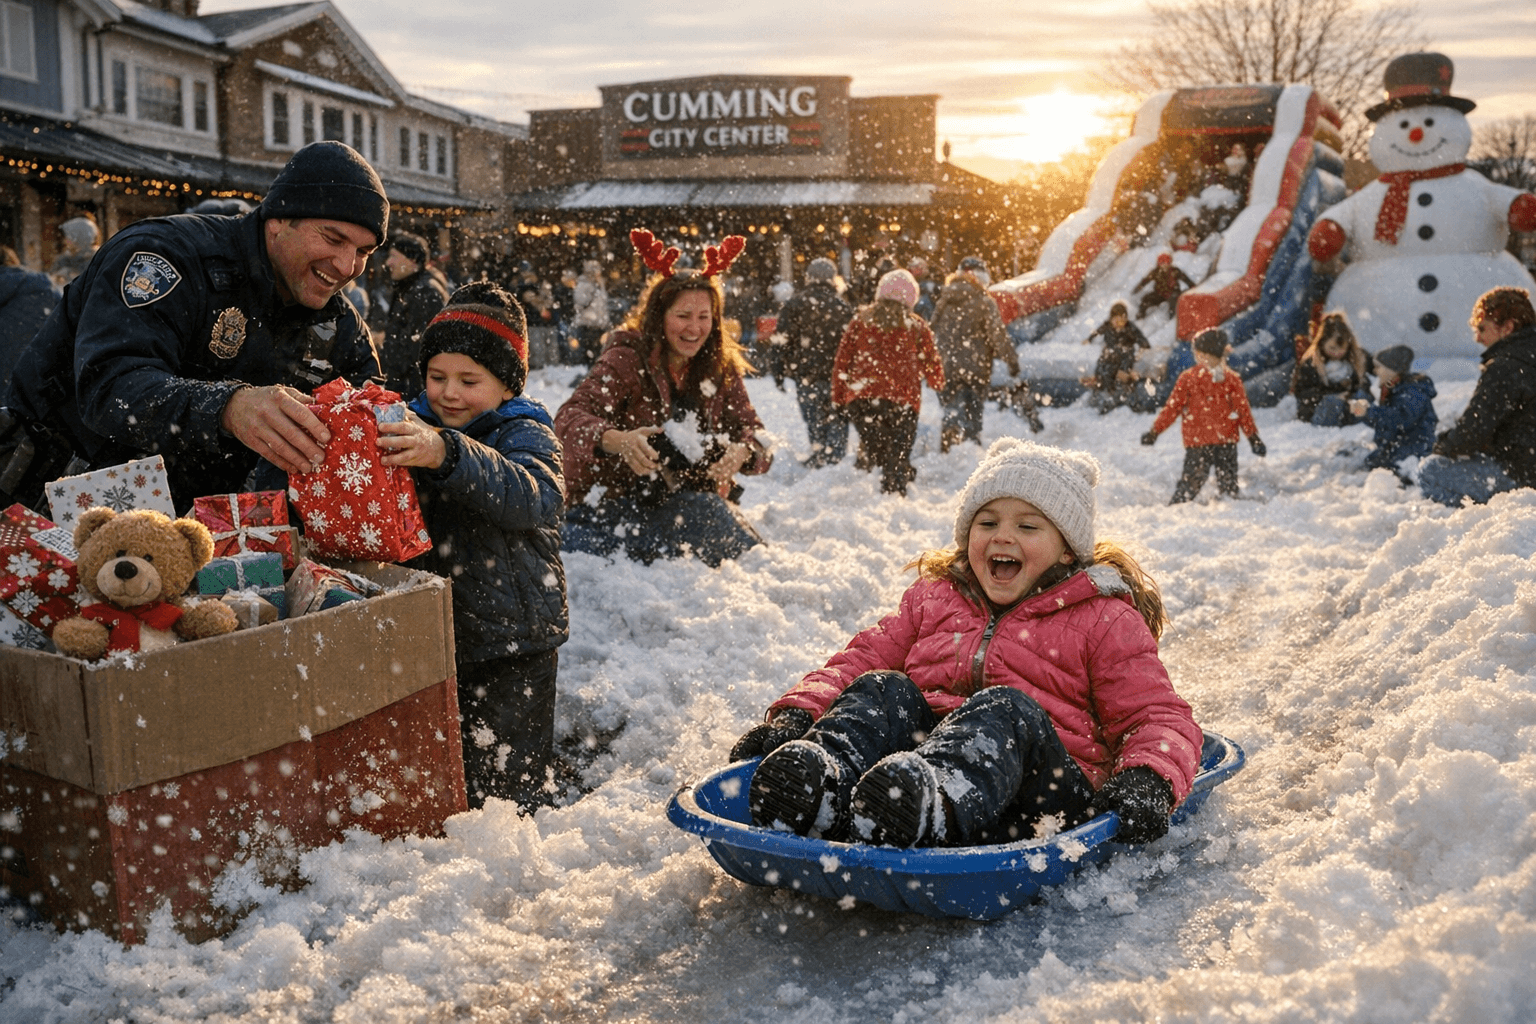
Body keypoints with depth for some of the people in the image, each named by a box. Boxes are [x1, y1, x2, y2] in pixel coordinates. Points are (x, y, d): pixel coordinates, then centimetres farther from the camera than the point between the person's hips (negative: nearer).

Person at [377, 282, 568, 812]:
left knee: (504, 792, -3)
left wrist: (448, 455, -44)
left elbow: (535, 497, -29)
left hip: (510, 648, -5)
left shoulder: (525, 436, -7)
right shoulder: (415, 428, 9)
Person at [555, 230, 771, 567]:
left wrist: (742, 452, -26)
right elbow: (571, 416, -23)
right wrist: (617, 441, -44)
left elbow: (752, 428, 0)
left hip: (684, 497, 4)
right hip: (608, 499, -4)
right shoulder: (626, 359, -12)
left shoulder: (722, 367, 3)